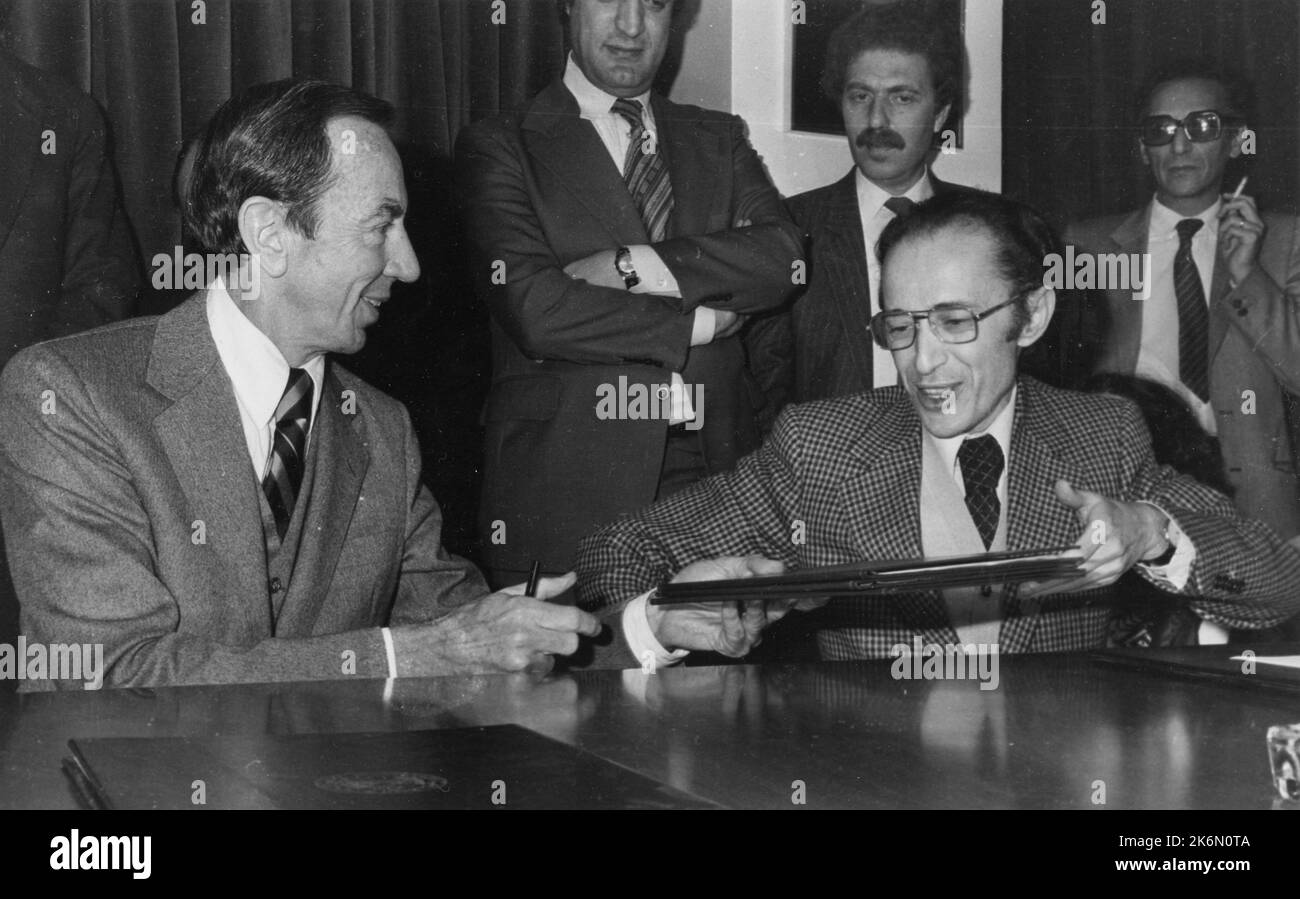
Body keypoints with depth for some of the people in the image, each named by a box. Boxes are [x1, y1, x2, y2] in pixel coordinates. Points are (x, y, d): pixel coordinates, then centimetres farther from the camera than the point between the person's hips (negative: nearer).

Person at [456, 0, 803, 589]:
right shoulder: (499, 147, 3)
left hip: (713, 480, 3)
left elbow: (782, 257, -2)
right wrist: (697, 324, -7)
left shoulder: (719, 140, 17)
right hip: (565, 488, -3)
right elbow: (534, 310, -11)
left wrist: (627, 266, -12)